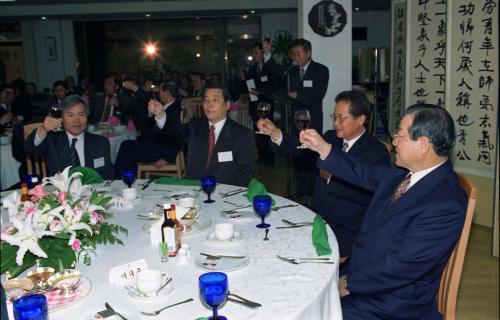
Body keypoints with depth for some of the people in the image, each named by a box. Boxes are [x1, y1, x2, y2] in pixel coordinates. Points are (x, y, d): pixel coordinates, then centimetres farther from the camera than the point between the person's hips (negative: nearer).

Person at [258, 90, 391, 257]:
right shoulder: (330, 137, 11)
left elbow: (368, 193, -20)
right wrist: (274, 132, -17)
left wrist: (330, 177, -16)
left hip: (346, 231, -6)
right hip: (317, 219, 6)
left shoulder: (378, 152, -8)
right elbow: (299, 147, -1)